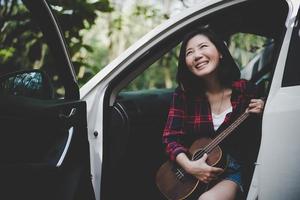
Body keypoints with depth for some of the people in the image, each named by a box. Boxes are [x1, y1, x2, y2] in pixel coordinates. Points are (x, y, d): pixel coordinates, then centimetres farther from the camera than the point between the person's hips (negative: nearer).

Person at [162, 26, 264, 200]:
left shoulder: (246, 90, -3)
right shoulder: (183, 94, 0)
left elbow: (257, 141, 3)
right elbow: (171, 137, -3)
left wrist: (258, 117, -16)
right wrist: (188, 165, -18)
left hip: (233, 172, -2)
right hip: (193, 173, 2)